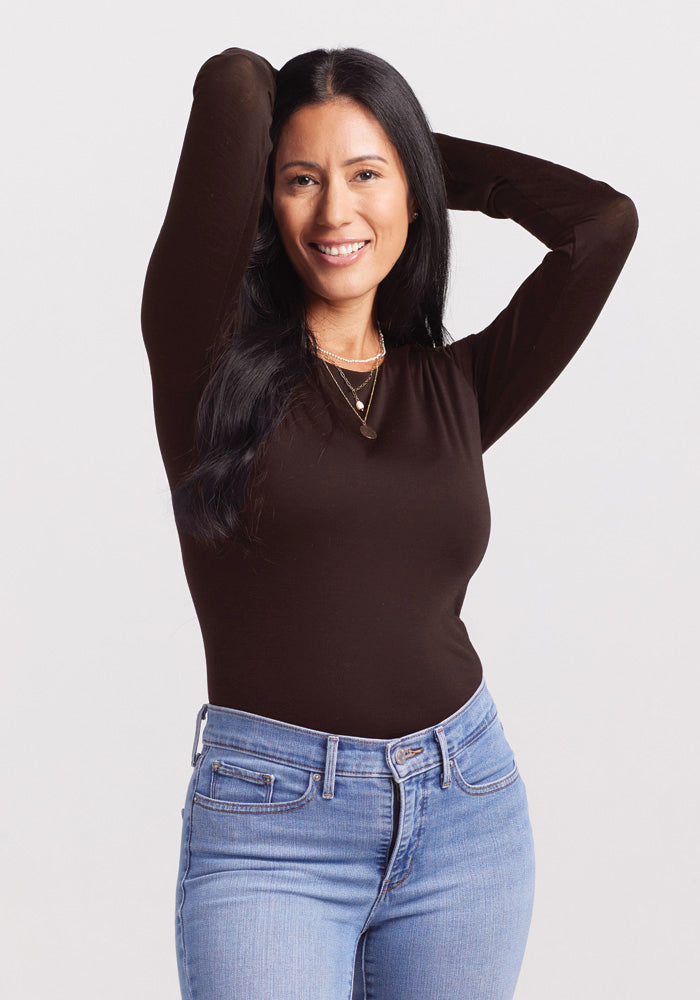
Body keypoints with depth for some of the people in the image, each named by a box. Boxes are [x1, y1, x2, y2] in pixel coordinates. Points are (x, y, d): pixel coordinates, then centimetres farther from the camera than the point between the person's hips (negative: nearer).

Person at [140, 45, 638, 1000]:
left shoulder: (455, 387, 8)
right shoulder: (208, 351, -3)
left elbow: (602, 219, 0)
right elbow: (232, 83, -8)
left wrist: (426, 152, 11)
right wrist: (257, 107, 15)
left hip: (465, 809, 4)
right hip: (268, 823, -3)